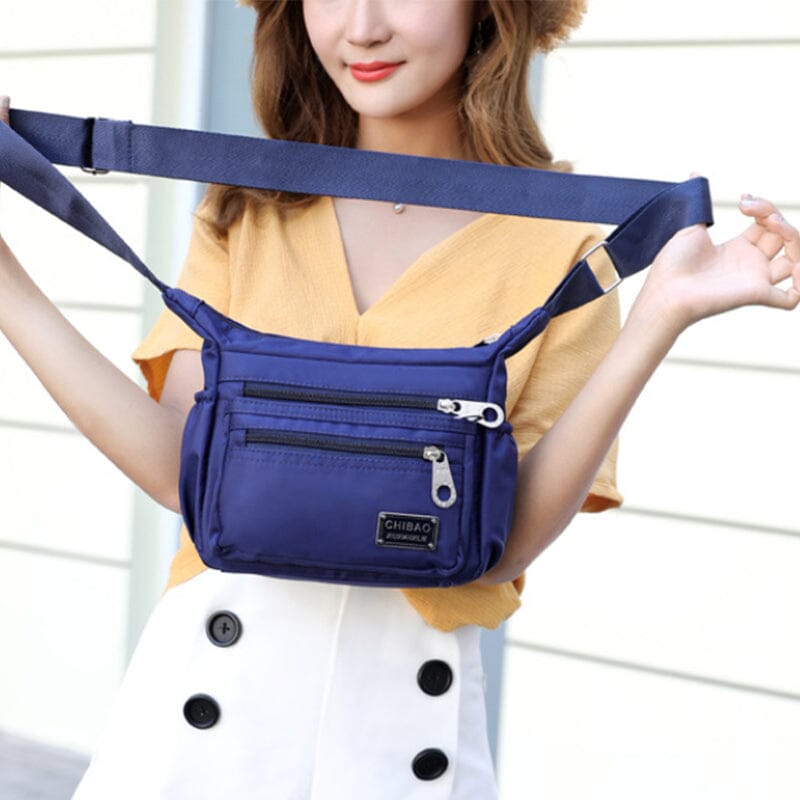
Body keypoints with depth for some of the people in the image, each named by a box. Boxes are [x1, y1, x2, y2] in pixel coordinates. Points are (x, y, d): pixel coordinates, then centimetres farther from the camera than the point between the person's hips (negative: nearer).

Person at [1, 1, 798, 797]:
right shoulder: (248, 209, 3)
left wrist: (662, 315, -20)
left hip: (406, 705, -2)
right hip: (207, 679, 2)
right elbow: (180, 468, -7)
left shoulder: (560, 243, -5)